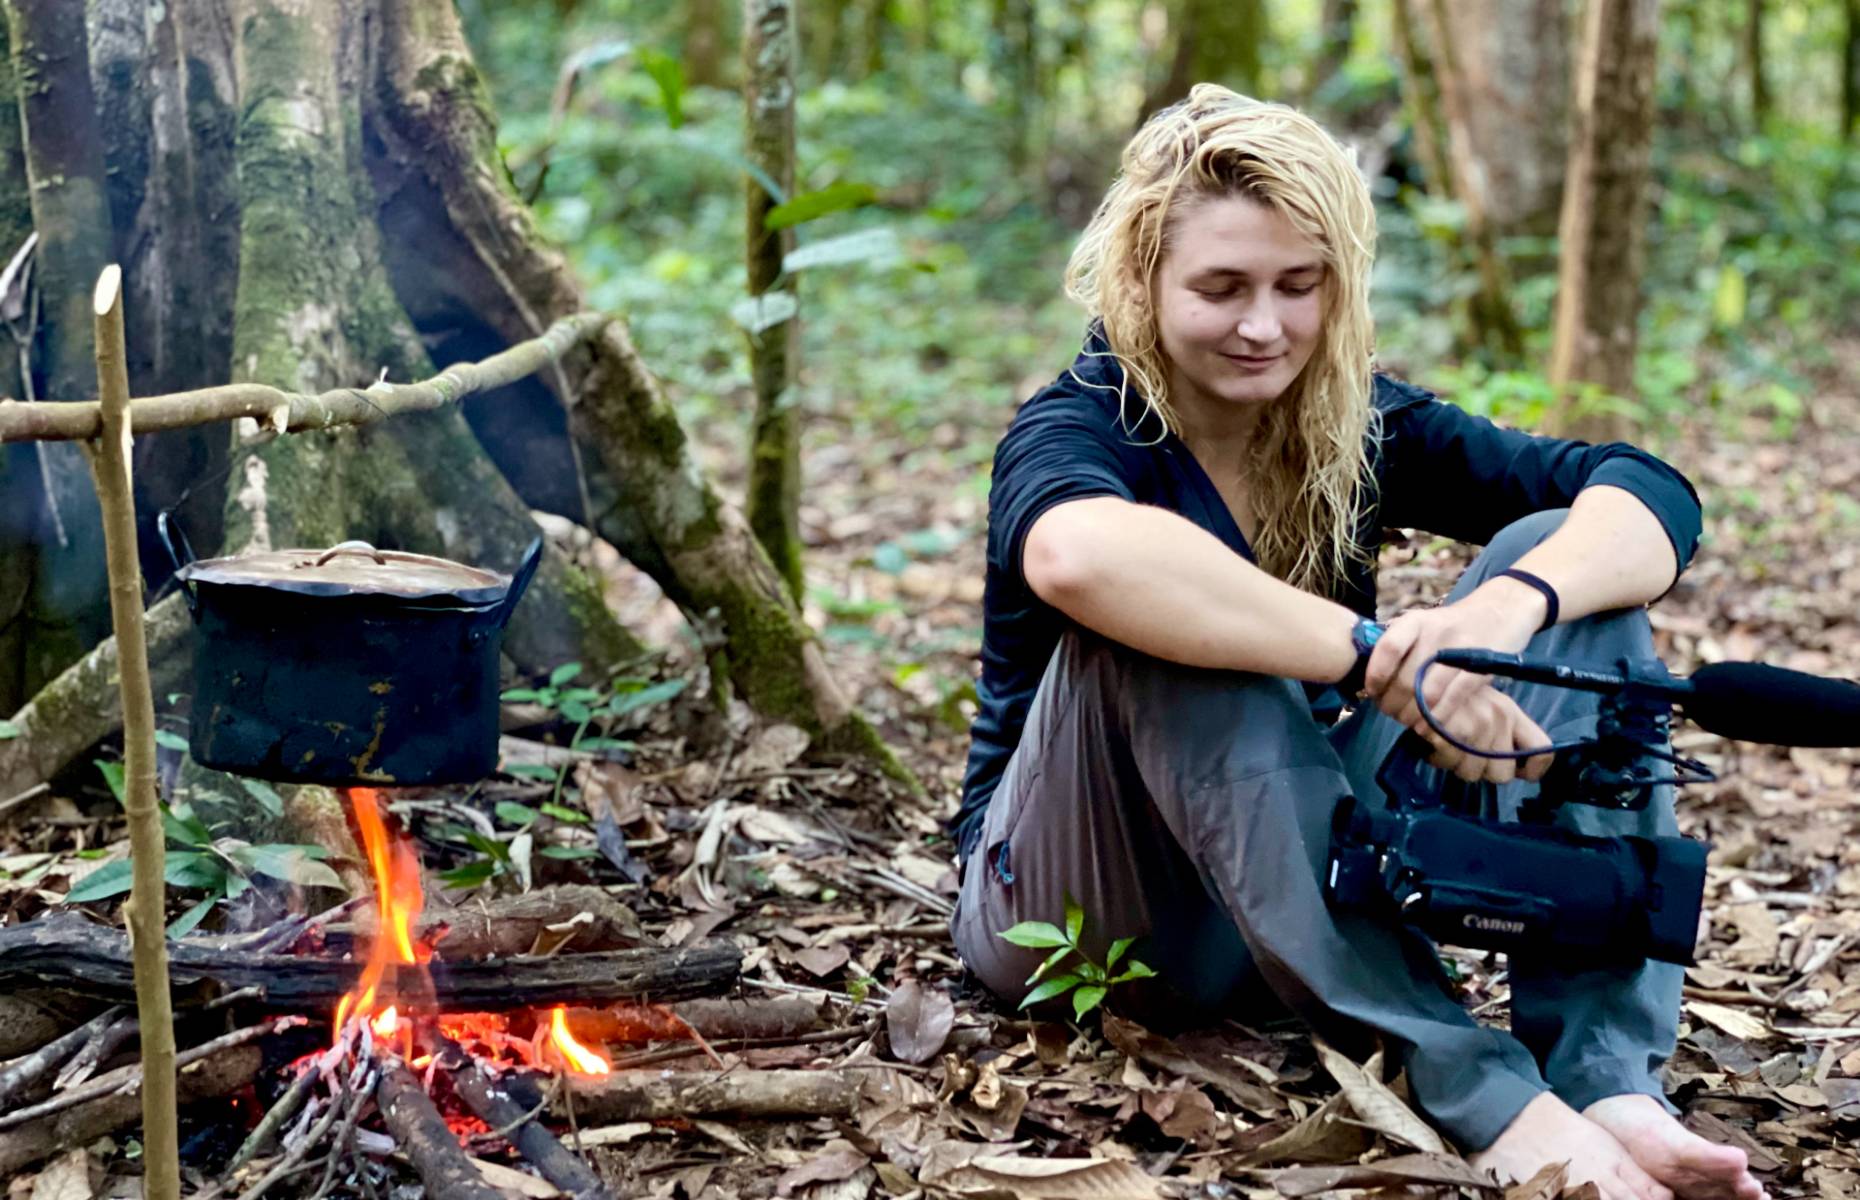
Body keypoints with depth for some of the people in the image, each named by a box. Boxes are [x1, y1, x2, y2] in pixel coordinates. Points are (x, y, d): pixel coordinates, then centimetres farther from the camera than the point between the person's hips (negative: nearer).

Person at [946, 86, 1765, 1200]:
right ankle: (1473, 1088, -36)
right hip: (1081, 915, -4)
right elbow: (1075, 550, -44)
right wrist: (1382, 656, -45)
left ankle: (1610, 1078, -25)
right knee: (1156, 622, -34)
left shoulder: (1359, 423, -1)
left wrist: (1516, 601, -35)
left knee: (1562, 562, -12)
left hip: (1301, 894, 5)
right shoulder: (1080, 427, -16)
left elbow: (1653, 497, -13)